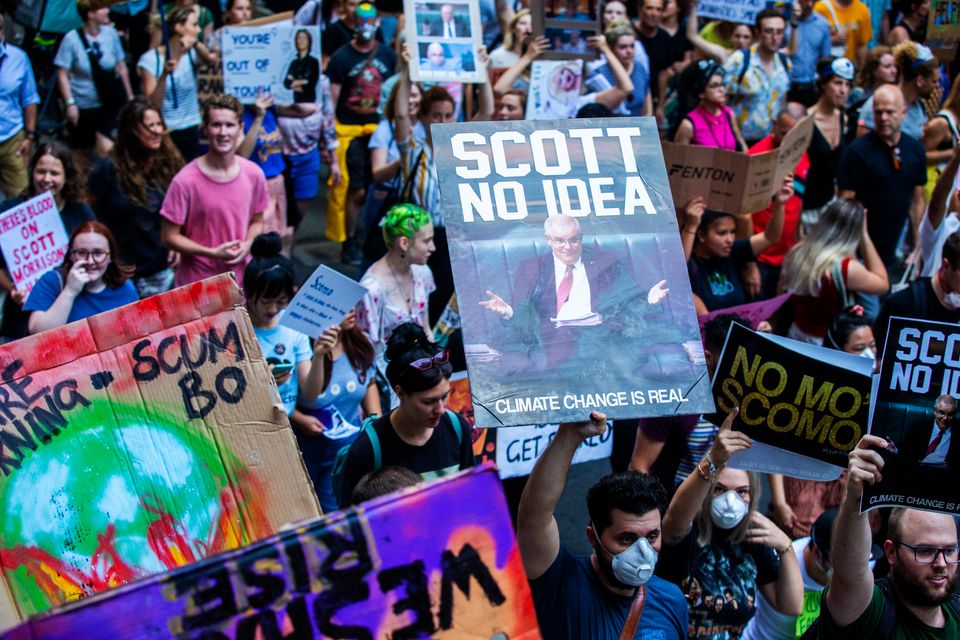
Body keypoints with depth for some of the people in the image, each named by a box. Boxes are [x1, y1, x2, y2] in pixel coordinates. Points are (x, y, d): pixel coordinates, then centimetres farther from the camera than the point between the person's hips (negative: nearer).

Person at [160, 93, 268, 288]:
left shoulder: (254, 174, -3)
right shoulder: (185, 181, -15)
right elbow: (169, 237, -9)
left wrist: (247, 245, -9)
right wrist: (213, 253, -18)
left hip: (242, 280, 3)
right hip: (196, 285, -3)